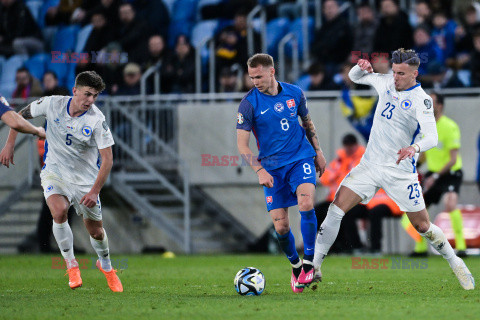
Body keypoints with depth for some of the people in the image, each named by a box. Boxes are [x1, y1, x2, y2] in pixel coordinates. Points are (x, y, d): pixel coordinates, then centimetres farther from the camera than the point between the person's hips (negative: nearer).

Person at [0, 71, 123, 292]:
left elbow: (107, 159, -18)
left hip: (85, 179, 0)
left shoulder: (97, 120, -20)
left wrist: (95, 191, -25)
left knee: (96, 232, 6)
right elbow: (21, 116, 5)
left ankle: (105, 266, 40)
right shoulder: (52, 104, -14)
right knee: (59, 211, -28)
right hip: (54, 172, 1)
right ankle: (71, 265, -7)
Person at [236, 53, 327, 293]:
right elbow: (242, 145, -9)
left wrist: (317, 151, 18)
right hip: (272, 168, -1)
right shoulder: (249, 103, -8)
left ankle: (309, 262, -11)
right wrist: (260, 171, -21)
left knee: (306, 204, -25)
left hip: (301, 158, 1)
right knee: (280, 227, -5)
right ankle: (295, 265, 23)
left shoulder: (294, 93, 1)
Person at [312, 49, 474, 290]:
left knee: (422, 227, 2)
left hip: (401, 172, -4)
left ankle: (455, 263, 26)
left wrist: (414, 147, -48)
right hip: (370, 165, 4)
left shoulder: (421, 100, -14)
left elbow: (432, 137, -25)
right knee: (336, 209, -10)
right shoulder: (386, 83, 4)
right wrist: (362, 68, -5)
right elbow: (355, 77, 20)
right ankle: (314, 267, -7)